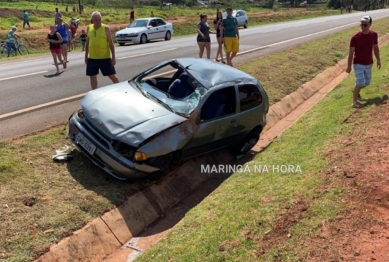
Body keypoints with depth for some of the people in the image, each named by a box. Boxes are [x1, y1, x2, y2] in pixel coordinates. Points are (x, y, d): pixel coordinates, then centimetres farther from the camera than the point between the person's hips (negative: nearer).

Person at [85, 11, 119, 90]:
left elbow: (111, 43, -7)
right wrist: (86, 56, 13)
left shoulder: (105, 28, -7)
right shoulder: (89, 28, 5)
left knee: (112, 76, 2)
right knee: (92, 76, 8)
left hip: (105, 57, -4)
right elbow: (87, 42, 14)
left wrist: (113, 57, -12)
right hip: (92, 58, 4)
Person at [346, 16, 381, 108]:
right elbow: (351, 52, -13)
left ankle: (356, 91, 43)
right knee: (360, 82, -15)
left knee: (367, 82, 16)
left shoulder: (374, 35, -4)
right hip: (358, 64, -5)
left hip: (369, 64, 5)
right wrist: (349, 66, -13)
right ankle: (354, 101, -2)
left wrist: (378, 60, 11)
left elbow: (376, 48, 10)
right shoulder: (355, 37, -17)